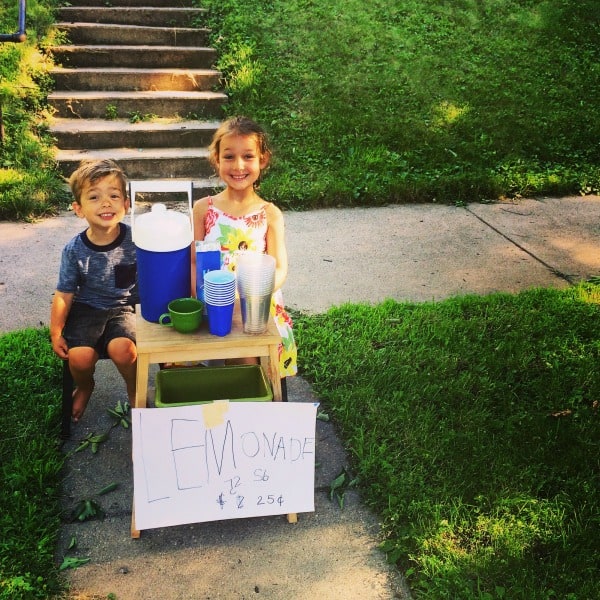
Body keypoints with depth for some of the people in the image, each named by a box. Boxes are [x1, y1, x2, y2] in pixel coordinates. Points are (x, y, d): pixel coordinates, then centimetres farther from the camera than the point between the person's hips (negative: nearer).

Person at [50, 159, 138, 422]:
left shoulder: (135, 240, -15)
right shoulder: (75, 250, -11)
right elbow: (64, 295, -1)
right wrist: (56, 334, 2)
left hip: (125, 307, -1)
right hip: (87, 309, 1)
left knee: (121, 348, -28)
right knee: (80, 357, -19)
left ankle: (135, 391, 7)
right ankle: (84, 387, 20)